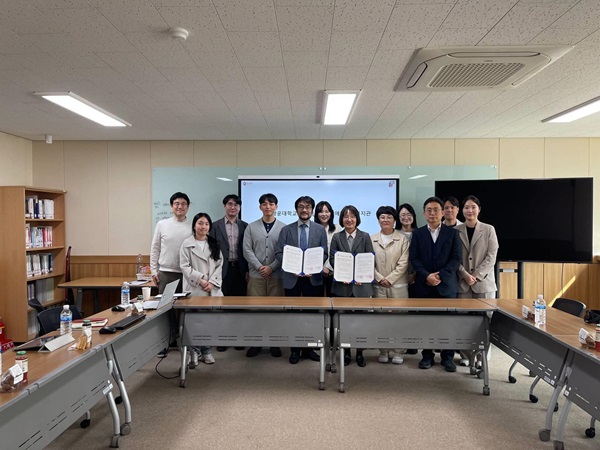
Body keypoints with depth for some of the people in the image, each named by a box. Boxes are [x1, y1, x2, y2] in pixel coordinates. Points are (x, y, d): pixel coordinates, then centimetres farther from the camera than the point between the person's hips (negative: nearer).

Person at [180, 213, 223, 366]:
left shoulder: (215, 244, 12)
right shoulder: (187, 244, 3)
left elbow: (219, 265, 6)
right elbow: (185, 266, -4)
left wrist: (212, 282, -7)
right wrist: (200, 279, -13)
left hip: (212, 289, 3)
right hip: (194, 288, -2)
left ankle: (206, 351, 17)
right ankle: (194, 351, 13)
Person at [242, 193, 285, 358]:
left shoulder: (283, 228, 3)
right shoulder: (251, 227, 7)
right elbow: (247, 250, 1)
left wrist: (271, 267, -10)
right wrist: (259, 267, -10)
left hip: (276, 275, -1)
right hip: (256, 275, 1)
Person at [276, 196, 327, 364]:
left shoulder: (320, 230, 6)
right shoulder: (286, 230, 5)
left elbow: (324, 253, 2)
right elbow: (279, 253, 1)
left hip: (313, 278, 0)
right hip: (292, 278, 0)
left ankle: (308, 348, 20)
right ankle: (295, 349, 18)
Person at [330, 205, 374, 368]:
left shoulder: (365, 237, 4)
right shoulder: (336, 237, 6)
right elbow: (332, 259, 2)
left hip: (361, 284, -1)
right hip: (342, 285, 1)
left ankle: (359, 353, 19)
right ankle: (346, 352, 20)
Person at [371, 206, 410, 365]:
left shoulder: (402, 239, 1)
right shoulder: (372, 239, 6)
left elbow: (403, 263, -4)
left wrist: (390, 279, -10)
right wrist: (380, 278, -8)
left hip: (398, 284, -1)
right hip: (378, 285, 2)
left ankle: (398, 351, 13)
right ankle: (383, 351, 16)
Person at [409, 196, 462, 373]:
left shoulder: (452, 233, 6)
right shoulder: (417, 233, 7)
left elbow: (457, 258, -2)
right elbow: (414, 258, 0)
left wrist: (440, 275, -13)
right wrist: (427, 276, -14)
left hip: (447, 285, 0)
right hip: (424, 285, 1)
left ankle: (448, 357, 16)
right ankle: (427, 356, 16)